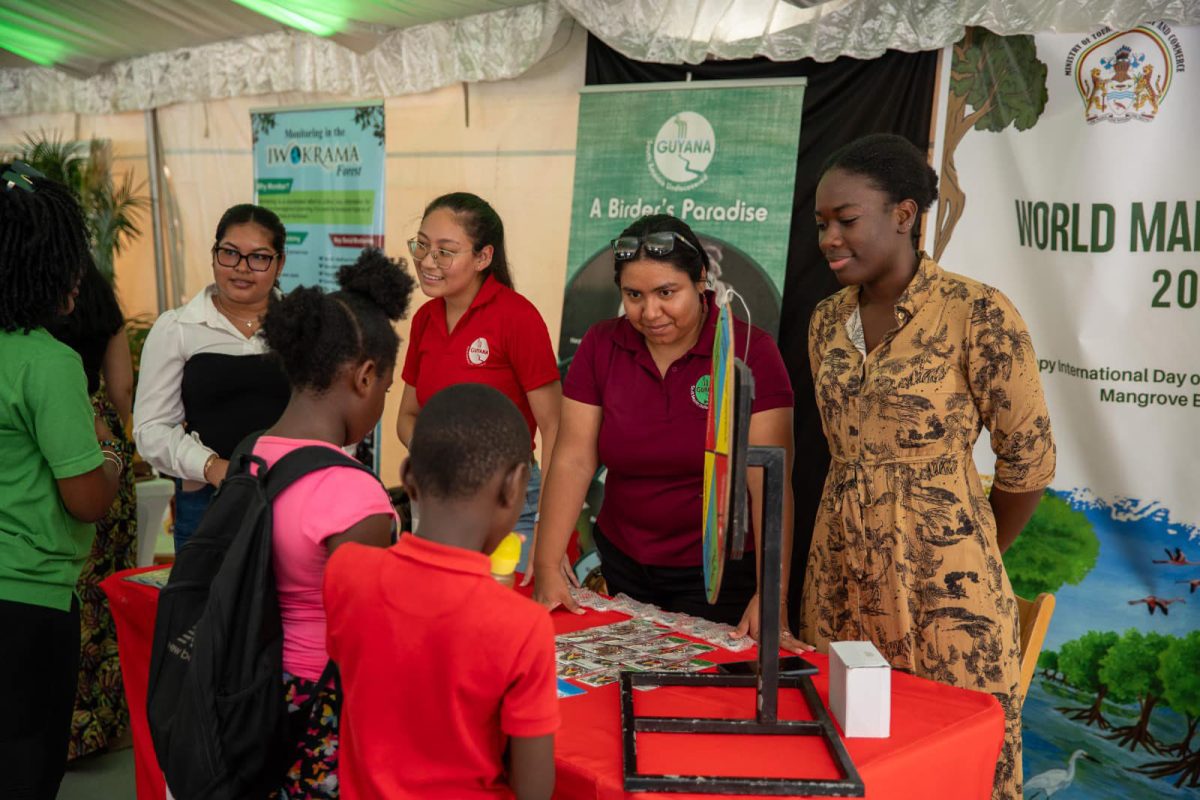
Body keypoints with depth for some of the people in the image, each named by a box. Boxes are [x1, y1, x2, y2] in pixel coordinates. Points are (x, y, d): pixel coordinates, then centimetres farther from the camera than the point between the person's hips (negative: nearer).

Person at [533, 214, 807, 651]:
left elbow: (771, 483, -19)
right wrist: (547, 567, -16)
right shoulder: (601, 345, -4)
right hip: (620, 566, 4)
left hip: (719, 577, -3)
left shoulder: (750, 351, -14)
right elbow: (573, 461, -8)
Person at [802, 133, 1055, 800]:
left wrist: (974, 558, 7)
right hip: (843, 573, 6)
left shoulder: (977, 314, -12)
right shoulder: (827, 322, 7)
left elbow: (1030, 460, -5)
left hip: (941, 581, -5)